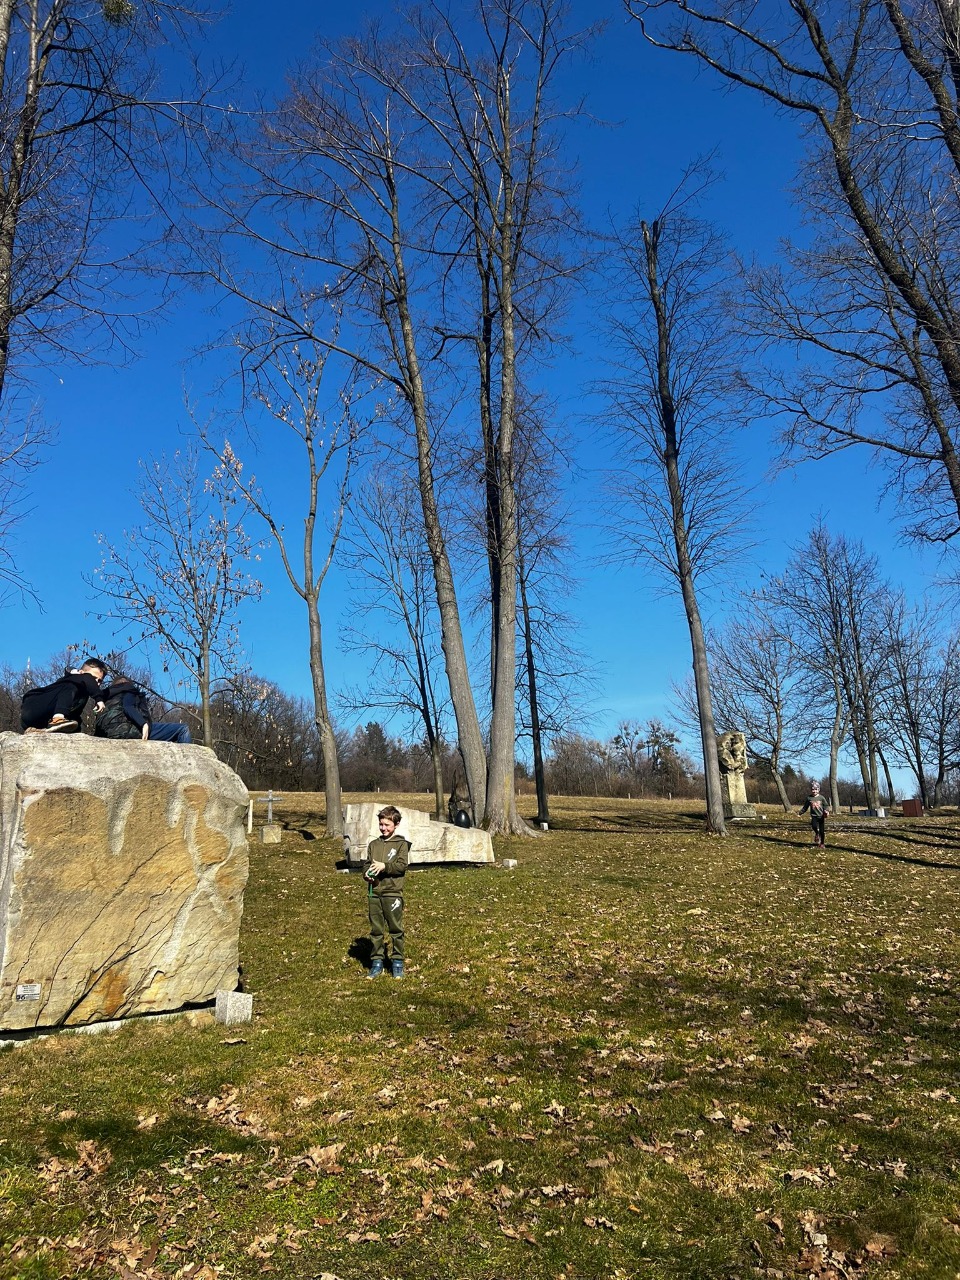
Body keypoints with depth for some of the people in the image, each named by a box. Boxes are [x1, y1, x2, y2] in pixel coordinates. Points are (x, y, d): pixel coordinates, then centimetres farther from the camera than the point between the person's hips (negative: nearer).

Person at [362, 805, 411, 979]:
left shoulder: (401, 844, 0)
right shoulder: (373, 844, 12)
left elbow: (402, 865, -10)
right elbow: (366, 864, 13)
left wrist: (384, 866, -21)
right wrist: (367, 874, -8)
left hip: (393, 892, -4)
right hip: (374, 892, 4)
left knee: (396, 929, 2)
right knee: (376, 929, 9)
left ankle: (397, 962, 13)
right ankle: (377, 962, 19)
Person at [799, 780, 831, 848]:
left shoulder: (821, 798, 1)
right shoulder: (809, 798, 4)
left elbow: (826, 806, 4)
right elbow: (805, 807, 11)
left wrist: (827, 811, -15)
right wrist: (800, 812, 2)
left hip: (821, 816, 0)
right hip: (814, 816, 0)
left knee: (822, 831, 2)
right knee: (814, 826, -28)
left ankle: (821, 843, 19)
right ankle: (817, 834, 6)